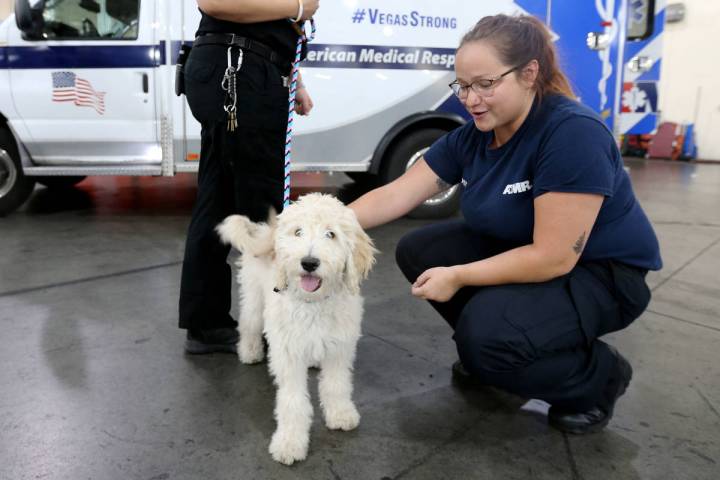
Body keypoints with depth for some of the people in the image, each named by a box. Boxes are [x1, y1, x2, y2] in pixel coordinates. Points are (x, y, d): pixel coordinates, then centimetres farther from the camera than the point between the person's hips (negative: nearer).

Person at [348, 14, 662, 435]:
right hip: (517, 251, 8)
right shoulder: (472, 136, -6)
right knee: (418, 252, -3)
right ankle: (488, 350, 14)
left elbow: (553, 257, -30)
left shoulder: (574, 133, -28)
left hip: (600, 274, -7)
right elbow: (396, 195, -7)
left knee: (486, 335, -30)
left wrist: (458, 277, -25)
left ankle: (600, 376, 0)